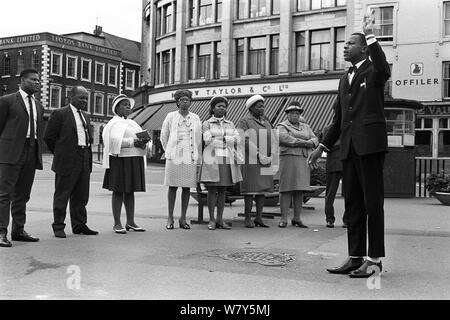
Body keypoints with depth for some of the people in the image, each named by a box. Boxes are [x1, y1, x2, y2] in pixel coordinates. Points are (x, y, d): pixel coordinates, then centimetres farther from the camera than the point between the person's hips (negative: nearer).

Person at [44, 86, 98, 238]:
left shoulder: (86, 116, 18)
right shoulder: (59, 114, -4)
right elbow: (49, 137, -5)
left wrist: (87, 155, 13)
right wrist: (60, 154, 0)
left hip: (84, 161, 7)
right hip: (67, 162, -7)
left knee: (81, 196, 11)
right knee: (62, 195, 1)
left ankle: (79, 225, 20)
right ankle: (58, 227, 10)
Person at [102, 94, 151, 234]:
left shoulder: (132, 123, 22)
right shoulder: (115, 123, -2)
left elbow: (140, 139, 19)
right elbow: (114, 140, -16)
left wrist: (143, 143, -4)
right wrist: (133, 142, -23)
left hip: (135, 160, 7)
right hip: (120, 160, -7)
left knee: (130, 191, 9)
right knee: (118, 191, -3)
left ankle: (130, 222, 14)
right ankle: (117, 223, 0)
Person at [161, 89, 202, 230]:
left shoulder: (195, 118, 10)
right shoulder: (171, 117, 5)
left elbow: (199, 139, 12)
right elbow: (163, 137, 13)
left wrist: (198, 157, 10)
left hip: (190, 157, 2)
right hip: (174, 157, -2)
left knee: (187, 187, 2)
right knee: (173, 187, -1)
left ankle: (183, 219, 10)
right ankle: (170, 218, 6)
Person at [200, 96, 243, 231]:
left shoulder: (230, 124, 14)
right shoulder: (207, 124, 2)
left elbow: (237, 140, 0)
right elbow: (208, 141, -13)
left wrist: (221, 139, -12)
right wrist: (229, 141, -8)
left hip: (227, 161, 4)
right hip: (212, 160, -4)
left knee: (223, 190, 4)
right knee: (212, 190, -4)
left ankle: (220, 219, 9)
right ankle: (212, 220, 3)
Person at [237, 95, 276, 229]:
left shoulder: (267, 123, 18)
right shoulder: (244, 122, -1)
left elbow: (272, 142, 15)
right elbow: (245, 141, -12)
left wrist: (270, 158, -1)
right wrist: (259, 155, -17)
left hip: (265, 162, 6)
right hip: (251, 161, -6)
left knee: (262, 190, 5)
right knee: (250, 190, -5)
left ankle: (259, 218, 11)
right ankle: (248, 219, 2)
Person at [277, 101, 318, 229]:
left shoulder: (305, 127, 22)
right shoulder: (282, 126, 6)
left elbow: (315, 140, 11)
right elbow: (285, 138, -13)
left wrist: (309, 143, -12)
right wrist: (304, 142, -9)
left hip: (304, 160, 5)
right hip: (288, 159, -5)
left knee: (300, 190, 4)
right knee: (287, 189, -7)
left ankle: (297, 219, 10)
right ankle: (284, 219, -5)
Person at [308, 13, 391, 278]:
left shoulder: (373, 71, 1)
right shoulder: (345, 79, 23)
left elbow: (384, 69, -26)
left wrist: (370, 36, -25)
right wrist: (323, 147, 23)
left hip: (370, 144, -8)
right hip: (349, 147, 8)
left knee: (373, 203, -3)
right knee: (353, 204, 9)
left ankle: (375, 259, 3)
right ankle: (356, 257, 16)